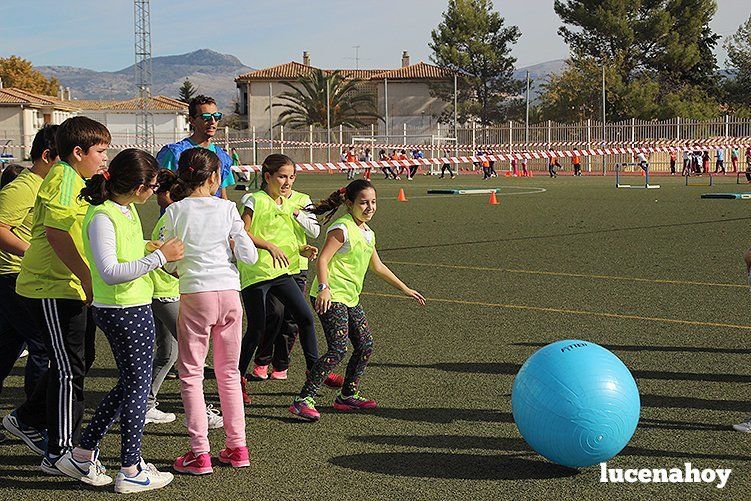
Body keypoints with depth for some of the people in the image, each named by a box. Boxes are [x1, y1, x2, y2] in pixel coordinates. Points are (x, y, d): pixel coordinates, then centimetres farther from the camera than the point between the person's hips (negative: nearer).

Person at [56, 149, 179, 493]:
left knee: (129, 384, 17)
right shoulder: (102, 216, -20)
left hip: (135, 307, 10)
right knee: (137, 385, 1)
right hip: (122, 312, -10)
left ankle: (82, 455, 25)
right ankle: (130, 471, 13)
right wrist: (159, 257, -25)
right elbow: (109, 272, -28)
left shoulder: (127, 210, 9)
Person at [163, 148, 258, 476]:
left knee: (191, 374, 6)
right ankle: (237, 447, 19)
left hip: (195, 295, -2)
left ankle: (200, 454, 3)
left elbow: (169, 264, -1)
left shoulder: (175, 211, -3)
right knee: (228, 373, 15)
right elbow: (249, 256, -4)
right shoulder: (227, 208, 0)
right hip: (230, 292, 2)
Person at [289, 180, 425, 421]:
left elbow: (377, 266, 29)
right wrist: (324, 288, -33)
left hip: (350, 299, 9)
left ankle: (348, 395, 26)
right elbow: (322, 260, -19)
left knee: (365, 346, 10)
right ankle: (304, 400, -17)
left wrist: (405, 289, 31)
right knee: (338, 349, -18)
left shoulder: (368, 233, 17)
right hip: (330, 297, -9)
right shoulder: (342, 228, -11)